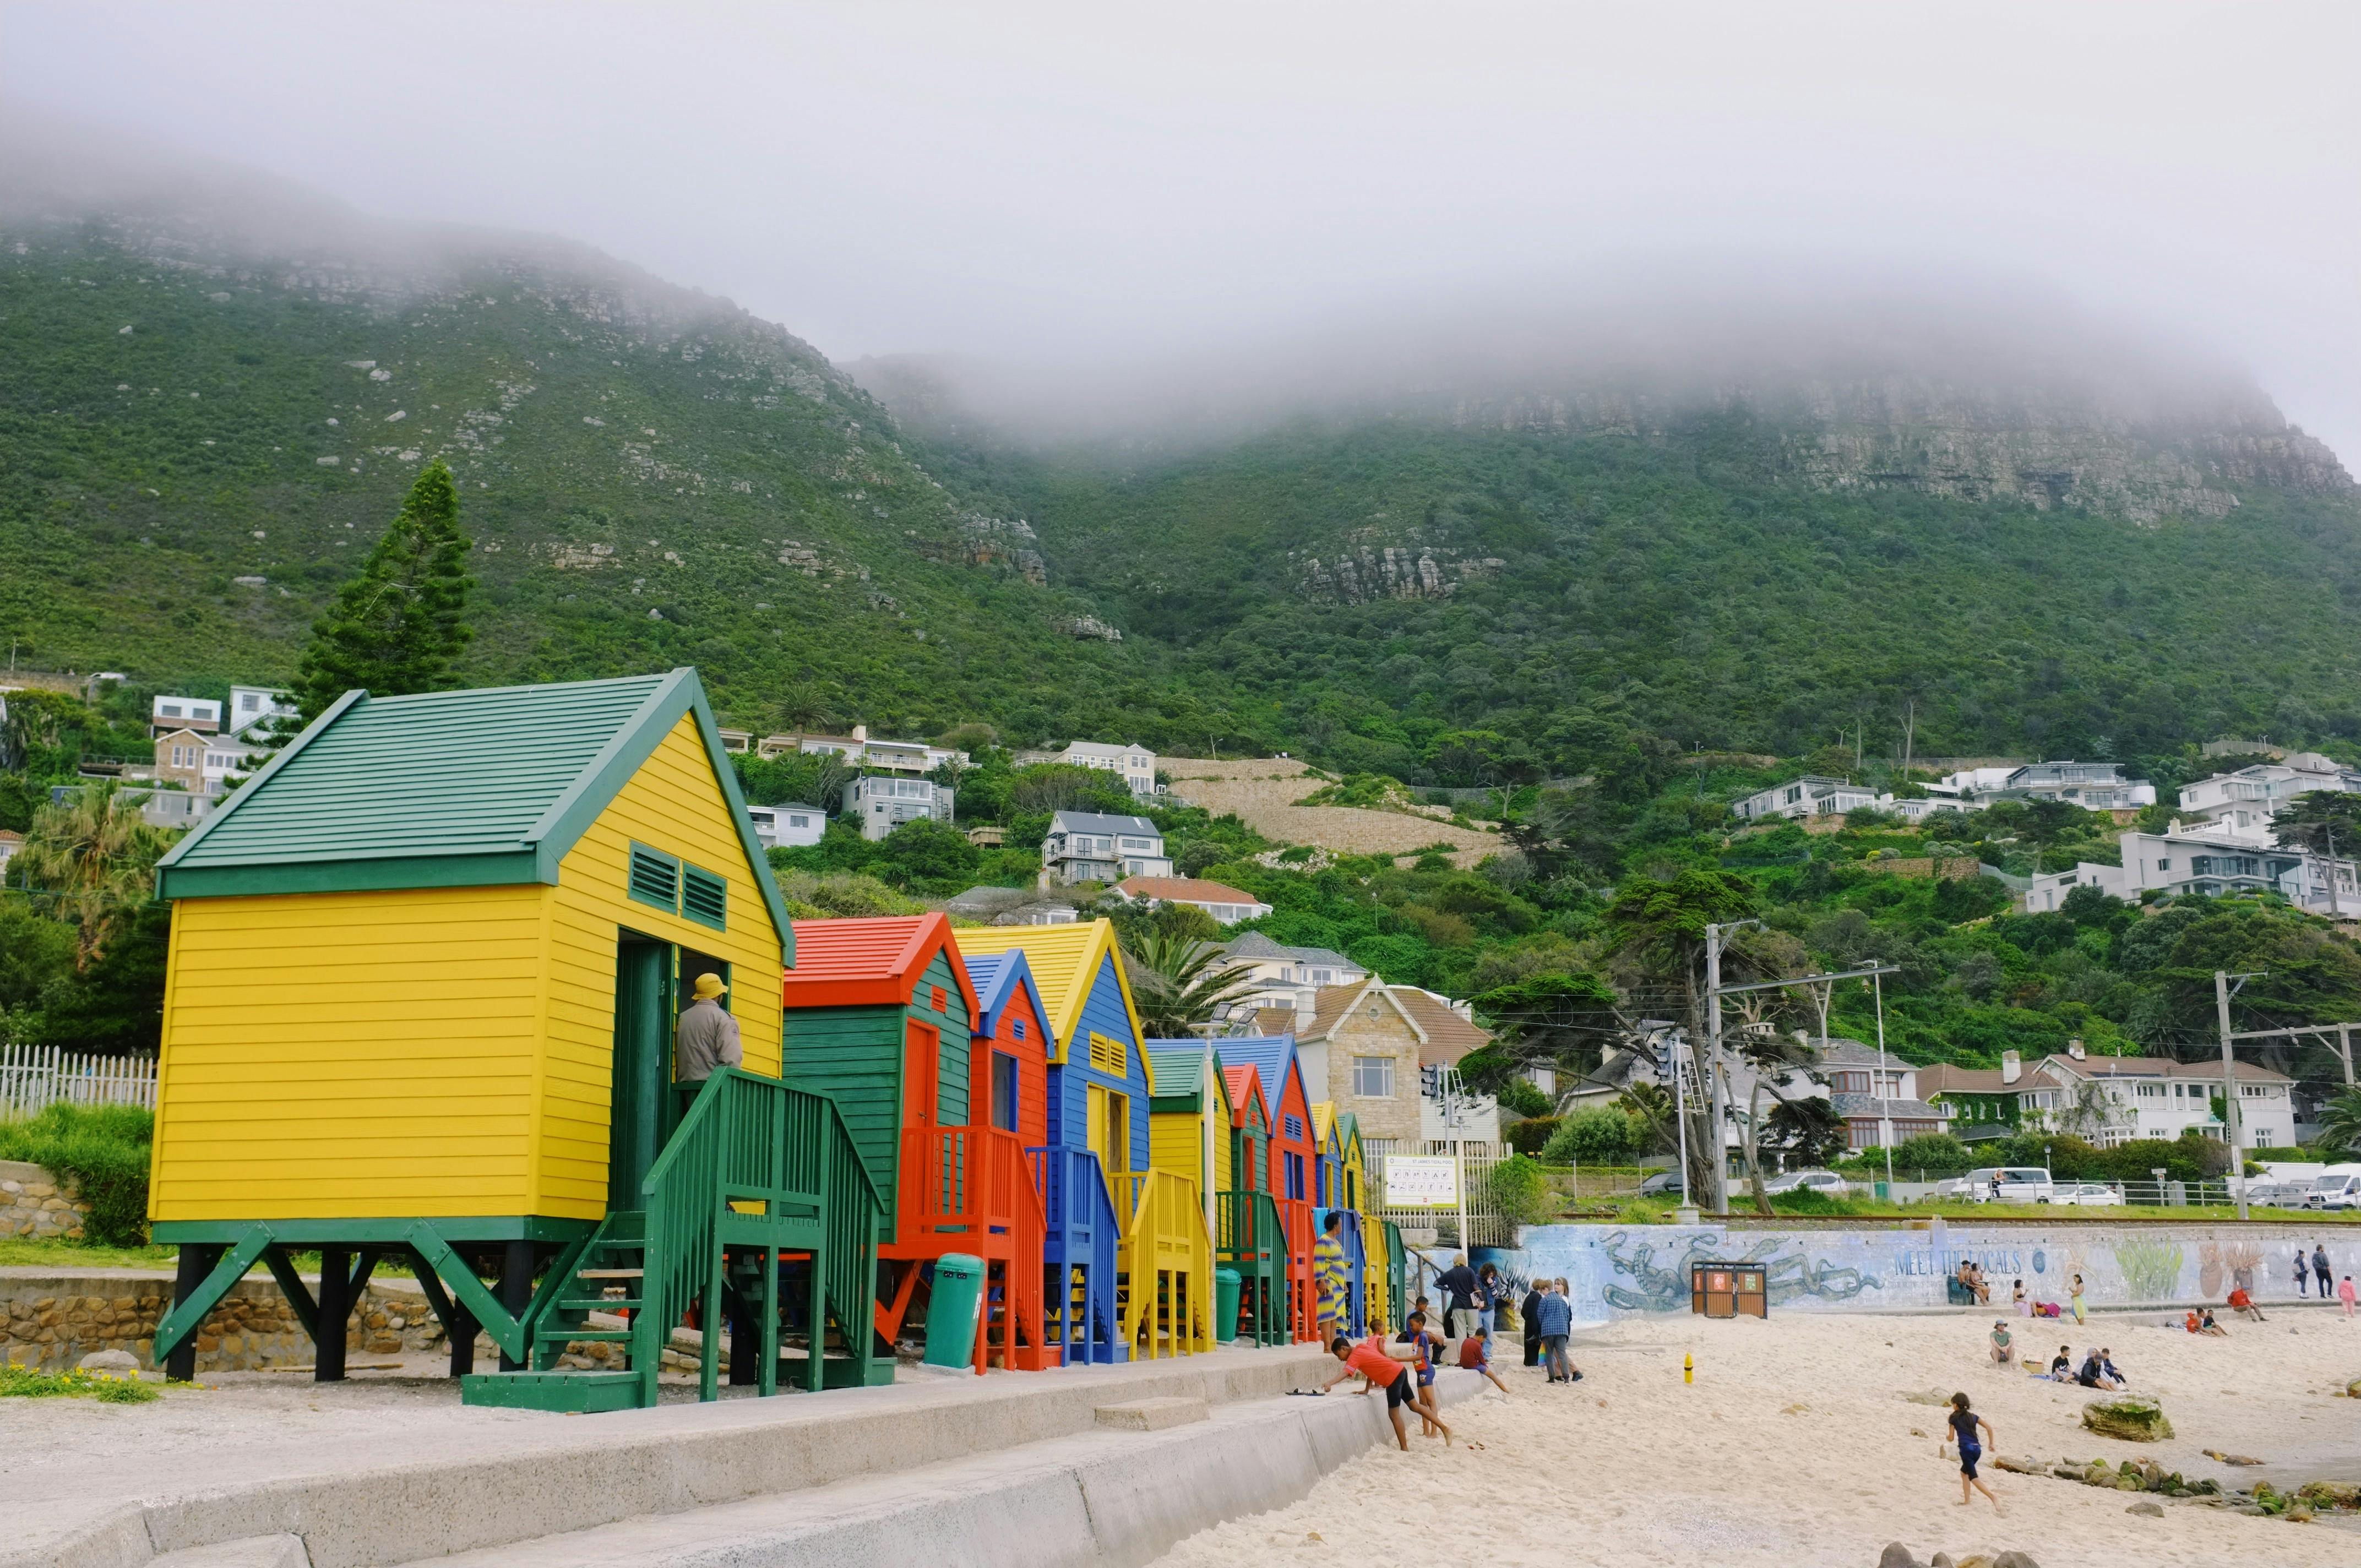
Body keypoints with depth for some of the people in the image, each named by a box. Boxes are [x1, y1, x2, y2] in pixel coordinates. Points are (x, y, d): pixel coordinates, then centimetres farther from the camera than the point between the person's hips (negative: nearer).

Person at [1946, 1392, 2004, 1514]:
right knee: (1964, 1472, 26)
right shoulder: (1973, 1416, 18)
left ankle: (1994, 1499, -31)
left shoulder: (1954, 1418, 6)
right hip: (1977, 1449, 6)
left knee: (1974, 1478, -11)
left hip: (1966, 1449, -6)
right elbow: (1989, 1427, 8)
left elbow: (1951, 1438, 9)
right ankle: (1967, 1500, 21)